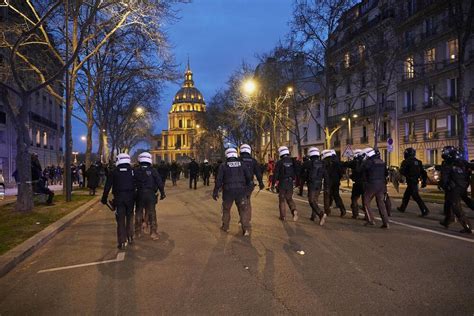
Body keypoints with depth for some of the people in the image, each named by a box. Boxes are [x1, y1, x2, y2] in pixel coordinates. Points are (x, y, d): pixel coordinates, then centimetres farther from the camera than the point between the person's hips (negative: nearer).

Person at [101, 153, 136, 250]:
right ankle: (130, 237, 23)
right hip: (130, 197, 2)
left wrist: (104, 198, 6)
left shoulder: (113, 172, -1)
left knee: (120, 220, 2)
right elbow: (137, 185, 5)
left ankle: (122, 242, 0)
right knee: (129, 218, 18)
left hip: (119, 198, -1)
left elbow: (107, 186, -1)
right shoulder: (133, 171, 2)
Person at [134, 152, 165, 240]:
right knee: (152, 214, 4)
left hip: (139, 194, 2)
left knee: (138, 213, 14)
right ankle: (154, 233, 3)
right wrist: (162, 193, 4)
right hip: (150, 194, -1)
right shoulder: (153, 170, -5)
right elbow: (159, 182, -5)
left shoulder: (136, 171, -1)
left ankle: (138, 232, 23)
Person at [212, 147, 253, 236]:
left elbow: (219, 180, -6)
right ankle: (246, 229, -3)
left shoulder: (223, 166, -3)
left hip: (228, 191, -1)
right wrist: (248, 186, 18)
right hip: (241, 190, 1)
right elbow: (249, 177, 5)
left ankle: (225, 226, 27)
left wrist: (215, 192, 0)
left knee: (226, 209, 17)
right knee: (243, 210, 5)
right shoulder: (241, 164, 4)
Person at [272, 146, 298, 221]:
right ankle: (294, 210, -8)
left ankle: (283, 216, 13)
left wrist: (273, 184, -2)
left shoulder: (279, 162, -10)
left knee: (282, 200, 9)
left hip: (282, 183, -3)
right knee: (289, 199, 17)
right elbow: (296, 172, 5)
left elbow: (275, 174, -9)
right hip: (290, 183, 3)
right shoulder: (292, 161, 1)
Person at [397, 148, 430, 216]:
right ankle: (402, 208, 29)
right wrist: (424, 181, 14)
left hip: (411, 182, -8)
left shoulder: (406, 162, -11)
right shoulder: (418, 162, 11)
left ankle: (425, 210, -12)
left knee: (416, 196, -8)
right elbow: (423, 172, 11)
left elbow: (402, 171, -12)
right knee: (406, 195, 19)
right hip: (416, 181, 8)